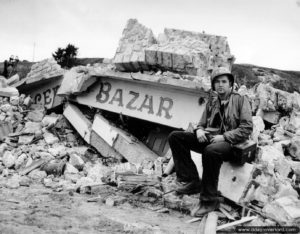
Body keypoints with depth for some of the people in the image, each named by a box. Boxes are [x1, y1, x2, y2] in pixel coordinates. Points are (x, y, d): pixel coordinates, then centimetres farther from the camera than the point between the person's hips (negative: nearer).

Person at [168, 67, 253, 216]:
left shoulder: (241, 100, 2)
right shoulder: (212, 101, 18)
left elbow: (247, 128, -7)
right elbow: (202, 123, 21)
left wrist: (224, 136, -19)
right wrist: (199, 130, -4)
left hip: (231, 143, -6)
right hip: (210, 139, 6)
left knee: (211, 151, -41)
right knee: (175, 136, -11)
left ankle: (209, 201, -25)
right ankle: (190, 181, -15)